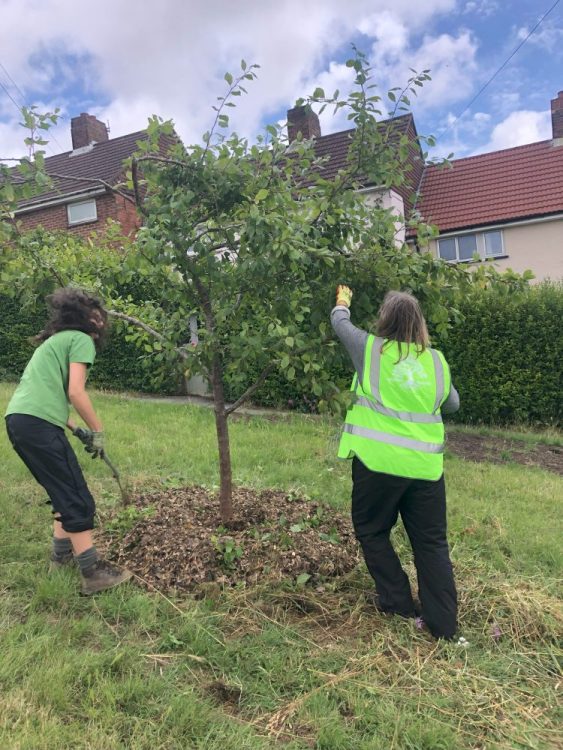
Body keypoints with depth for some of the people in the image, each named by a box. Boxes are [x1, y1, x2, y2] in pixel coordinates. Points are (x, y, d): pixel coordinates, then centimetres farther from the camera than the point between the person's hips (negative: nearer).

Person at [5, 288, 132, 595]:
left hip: (18, 418, 9)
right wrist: (97, 431, -1)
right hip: (38, 423, -9)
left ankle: (63, 553, 31)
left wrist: (75, 429, 23)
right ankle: (93, 573, 2)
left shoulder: (56, 341, 27)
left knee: (64, 491, 21)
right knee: (78, 498, -4)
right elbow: (75, 392, -12)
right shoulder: (81, 340, -1)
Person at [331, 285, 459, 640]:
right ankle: (444, 624, 19)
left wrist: (343, 300, 36)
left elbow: (340, 323, 16)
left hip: (379, 461, -3)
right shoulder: (437, 360, 5)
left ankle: (399, 603, 22)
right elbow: (452, 404, 19)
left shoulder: (370, 348, -2)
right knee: (432, 543, 14)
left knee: (371, 531, 19)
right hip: (426, 466, 3)